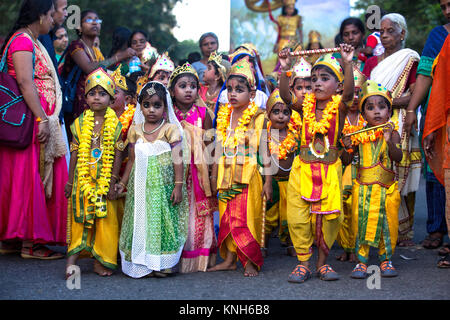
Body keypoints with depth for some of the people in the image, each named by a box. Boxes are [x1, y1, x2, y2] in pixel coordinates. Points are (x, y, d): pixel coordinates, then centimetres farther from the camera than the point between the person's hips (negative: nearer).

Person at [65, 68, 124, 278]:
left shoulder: (115, 125, -1)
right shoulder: (80, 123, 4)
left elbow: (117, 155, -1)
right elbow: (74, 153, 7)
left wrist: (113, 182, -6)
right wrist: (70, 181, 5)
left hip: (105, 180, -1)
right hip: (83, 179, 1)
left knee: (105, 219, 2)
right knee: (80, 217, 0)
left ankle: (100, 261, 12)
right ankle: (72, 259, 4)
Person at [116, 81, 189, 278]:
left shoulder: (171, 129, -3)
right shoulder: (135, 131, 9)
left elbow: (178, 159, -5)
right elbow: (132, 160, 15)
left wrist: (178, 186, -10)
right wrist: (122, 183, 12)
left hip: (163, 186, -3)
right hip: (141, 187, 3)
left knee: (163, 221, -2)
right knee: (141, 221, 2)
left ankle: (164, 264, 7)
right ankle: (141, 263, 9)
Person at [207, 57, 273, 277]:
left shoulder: (258, 118, -5)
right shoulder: (224, 117, 10)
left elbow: (265, 151, -5)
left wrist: (268, 181, -7)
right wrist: (214, 177, 15)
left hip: (248, 175, -5)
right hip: (226, 175, 5)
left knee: (247, 218, -5)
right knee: (227, 218, 7)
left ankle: (251, 262, 5)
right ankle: (229, 259, 17)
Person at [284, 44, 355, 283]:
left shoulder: (339, 106, -5)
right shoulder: (307, 104, 4)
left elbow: (349, 92, -23)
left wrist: (347, 63, -34)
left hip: (329, 170, -2)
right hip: (303, 169, 2)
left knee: (328, 218, 1)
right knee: (297, 218, -3)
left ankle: (322, 261, 19)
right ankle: (303, 263, 10)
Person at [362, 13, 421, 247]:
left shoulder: (410, 59, 3)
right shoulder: (372, 62, 21)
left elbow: (415, 95, -6)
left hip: (401, 126, -4)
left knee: (403, 179, -8)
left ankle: (406, 231, -2)